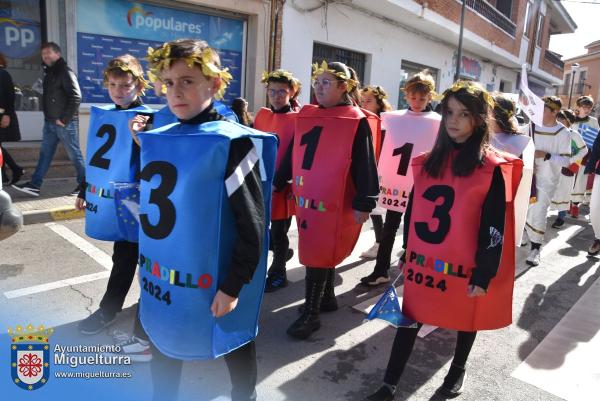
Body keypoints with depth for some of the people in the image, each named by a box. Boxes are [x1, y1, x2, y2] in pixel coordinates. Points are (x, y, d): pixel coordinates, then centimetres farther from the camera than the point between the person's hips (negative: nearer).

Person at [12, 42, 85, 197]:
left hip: (64, 123, -9)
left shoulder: (65, 72, -11)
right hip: (49, 122, 9)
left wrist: (64, 119, -18)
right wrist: (48, 117, 12)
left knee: (74, 154, 0)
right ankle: (34, 185, 12)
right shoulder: (49, 73, 16)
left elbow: (76, 97, -19)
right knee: (45, 153, 9)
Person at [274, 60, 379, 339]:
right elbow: (292, 156, 17)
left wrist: (363, 203, -15)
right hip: (306, 199, 6)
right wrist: (277, 182, 21)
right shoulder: (306, 117, 9)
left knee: (317, 256, -2)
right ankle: (327, 298, 36)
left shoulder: (357, 122, -8)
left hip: (335, 204, -6)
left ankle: (310, 314, 10)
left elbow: (365, 166, -11)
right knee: (323, 253, 18)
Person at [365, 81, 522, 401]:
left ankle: (458, 369, 46)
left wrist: (484, 275, -12)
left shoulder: (493, 169, -10)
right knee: (409, 320, 9)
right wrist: (408, 255, 13)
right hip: (423, 264, 3)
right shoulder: (428, 162, 3)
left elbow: (494, 228, -11)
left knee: (466, 320, 19)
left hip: (464, 268, -3)